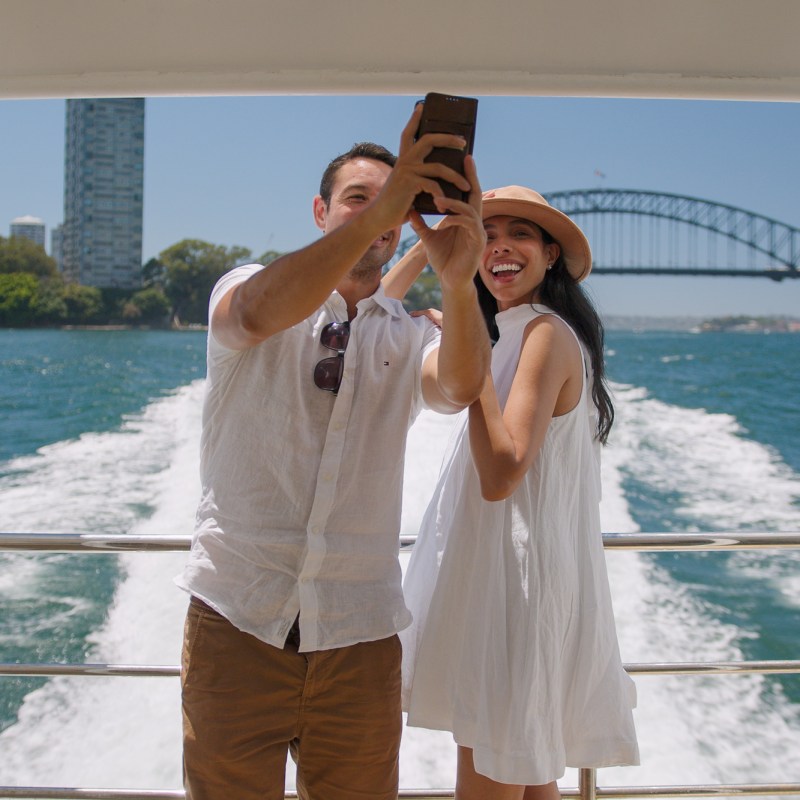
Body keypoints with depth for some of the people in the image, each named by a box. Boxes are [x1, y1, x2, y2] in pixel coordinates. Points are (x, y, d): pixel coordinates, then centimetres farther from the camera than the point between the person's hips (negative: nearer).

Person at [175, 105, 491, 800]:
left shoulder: (409, 337, 10)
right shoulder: (244, 287, 4)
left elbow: (460, 388, -14)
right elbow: (261, 313, -22)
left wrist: (458, 282, -35)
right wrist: (372, 214, -36)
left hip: (359, 637, 2)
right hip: (238, 619, -2)